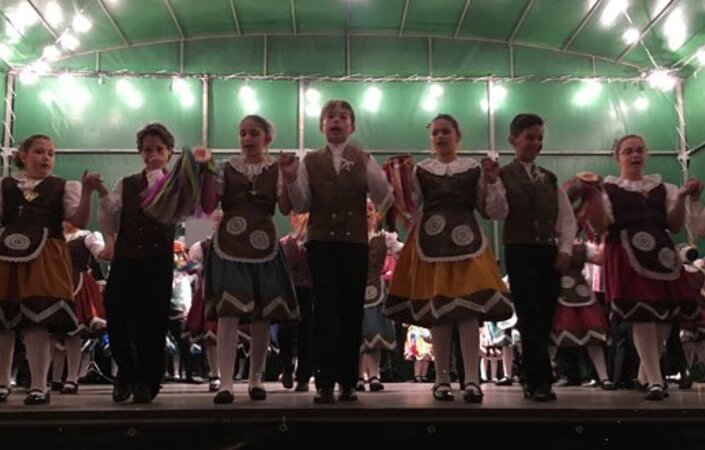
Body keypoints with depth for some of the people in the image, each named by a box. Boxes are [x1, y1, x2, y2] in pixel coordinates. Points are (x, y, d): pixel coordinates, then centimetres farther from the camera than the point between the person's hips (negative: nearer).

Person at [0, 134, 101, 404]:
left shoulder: (63, 187, 9)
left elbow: (79, 222, -1)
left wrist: (86, 193, -13)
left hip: (44, 259, -2)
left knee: (38, 322, -7)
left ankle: (39, 386, 0)